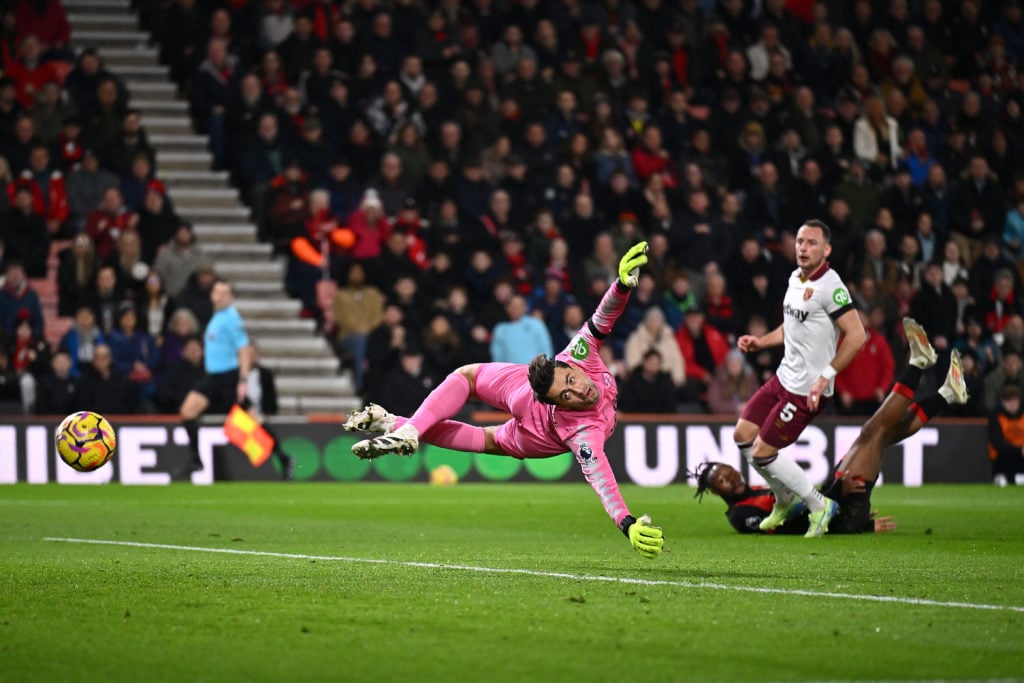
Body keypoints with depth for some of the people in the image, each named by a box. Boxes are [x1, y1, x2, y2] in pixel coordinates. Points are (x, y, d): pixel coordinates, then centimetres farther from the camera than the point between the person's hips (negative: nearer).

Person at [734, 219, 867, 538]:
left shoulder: (831, 287, -19)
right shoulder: (796, 278, 9)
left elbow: (856, 335, -24)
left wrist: (825, 377, -24)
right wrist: (761, 342, 11)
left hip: (806, 391, -9)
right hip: (784, 377, 9)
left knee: (762, 453, -7)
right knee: (743, 436, 11)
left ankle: (819, 505, 8)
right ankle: (784, 499, 29)